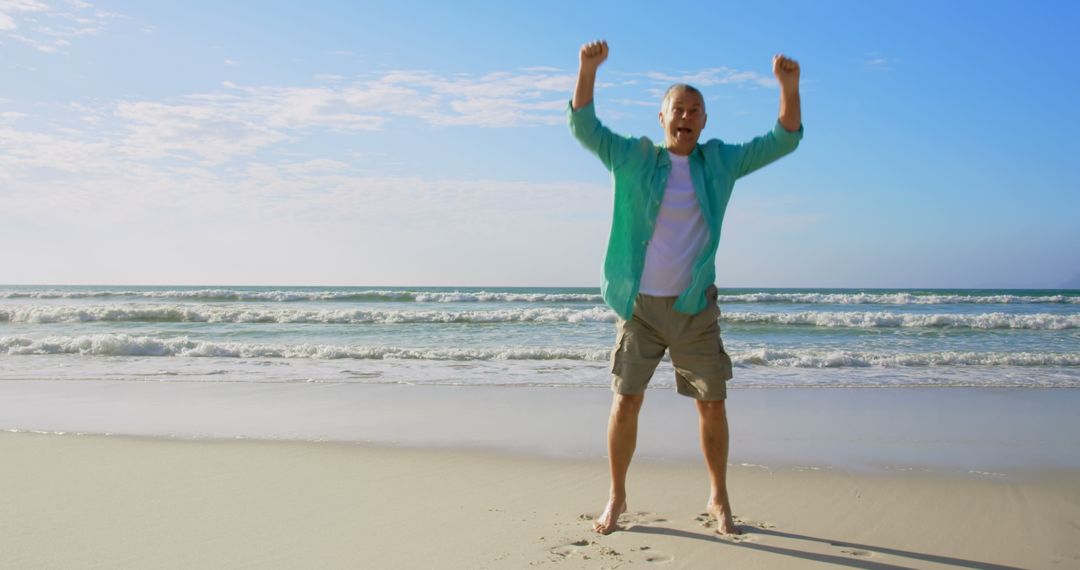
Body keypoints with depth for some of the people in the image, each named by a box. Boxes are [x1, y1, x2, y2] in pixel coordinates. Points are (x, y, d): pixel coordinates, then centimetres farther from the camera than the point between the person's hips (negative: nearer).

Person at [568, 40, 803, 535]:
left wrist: (789, 86, -13)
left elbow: (783, 141, 4)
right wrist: (588, 68, -24)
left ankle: (719, 499, 22)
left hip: (694, 306, 1)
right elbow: (583, 127, -9)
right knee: (626, 402, 0)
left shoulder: (720, 162, 6)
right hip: (639, 304, -1)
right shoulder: (633, 158, 1)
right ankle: (616, 498, 17)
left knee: (712, 405, 4)